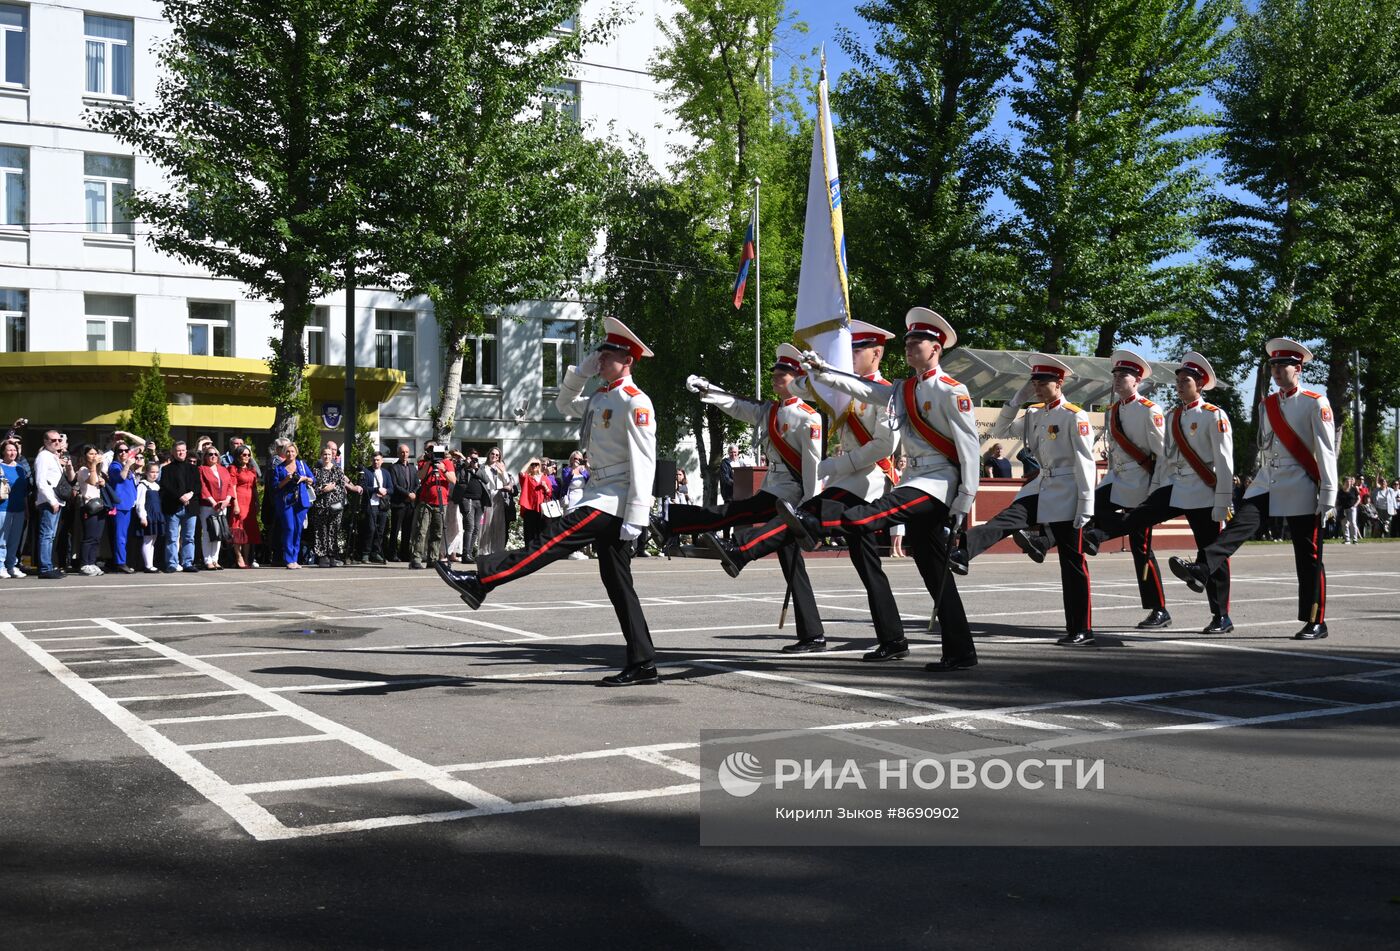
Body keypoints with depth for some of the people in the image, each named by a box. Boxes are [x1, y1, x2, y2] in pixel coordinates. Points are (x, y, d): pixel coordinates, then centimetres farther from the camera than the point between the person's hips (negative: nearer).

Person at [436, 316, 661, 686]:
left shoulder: (634, 402, -11)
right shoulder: (601, 397, 18)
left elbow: (643, 463, -17)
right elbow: (565, 404, 36)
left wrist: (634, 517, -21)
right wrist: (584, 370, 18)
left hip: (613, 503, -10)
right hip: (603, 500, 10)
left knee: (549, 543, -14)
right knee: (617, 583, 7)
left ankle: (480, 581, -14)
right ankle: (642, 665, 8)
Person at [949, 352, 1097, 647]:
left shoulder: (1075, 417, -10)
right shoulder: (1035, 414, 11)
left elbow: (1085, 463, -13)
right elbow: (999, 433, 14)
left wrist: (1086, 506, -17)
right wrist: (1018, 398, 4)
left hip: (1066, 494, -6)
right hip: (1041, 487, 6)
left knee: (1072, 562, -1)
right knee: (1006, 519, -20)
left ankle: (1081, 631, 6)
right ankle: (961, 553, -41)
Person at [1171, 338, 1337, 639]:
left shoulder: (1315, 404, -5)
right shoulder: (1266, 405, 12)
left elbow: (1326, 453, -9)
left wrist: (1328, 498, -13)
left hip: (1299, 488, -5)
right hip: (1266, 482, 5)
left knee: (1308, 557, 1)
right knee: (1240, 524, -19)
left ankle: (1316, 622, 8)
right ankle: (1201, 571, -37)